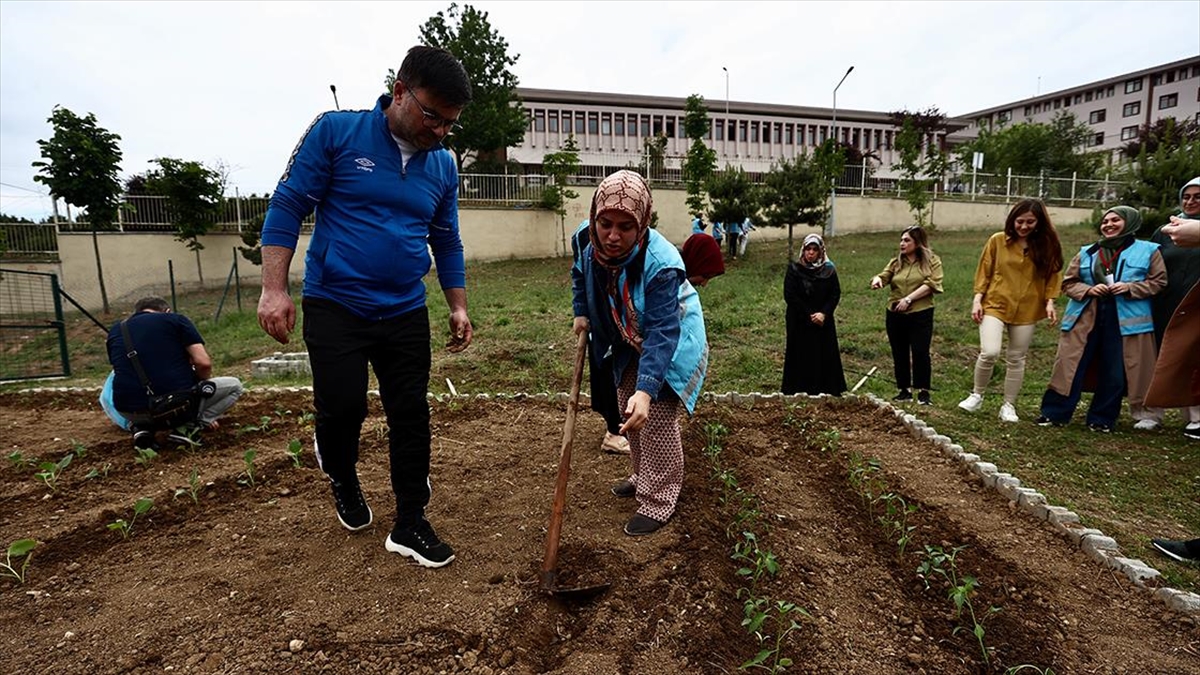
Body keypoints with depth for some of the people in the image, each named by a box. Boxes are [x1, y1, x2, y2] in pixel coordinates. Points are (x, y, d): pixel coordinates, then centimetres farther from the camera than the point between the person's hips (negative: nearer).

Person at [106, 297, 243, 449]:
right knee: (234, 386, 18)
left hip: (131, 412, 5)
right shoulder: (176, 320, 4)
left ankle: (143, 427, 10)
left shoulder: (115, 330, 17)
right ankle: (186, 427, 1)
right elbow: (203, 363, -8)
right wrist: (202, 385, 15)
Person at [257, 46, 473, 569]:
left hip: (405, 314, 4)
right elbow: (286, 206, -6)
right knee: (342, 408, -1)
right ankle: (342, 477, 36)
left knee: (411, 416, 4)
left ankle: (410, 526, 19)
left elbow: (447, 242, 13)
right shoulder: (336, 132, -6)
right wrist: (274, 289, -12)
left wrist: (458, 307, 10)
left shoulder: (444, 165, 5)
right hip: (335, 309, -3)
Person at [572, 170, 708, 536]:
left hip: (673, 345, -7)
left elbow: (662, 333, -42)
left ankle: (657, 502, 9)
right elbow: (580, 273, 9)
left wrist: (645, 389, -50)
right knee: (628, 413, 17)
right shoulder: (592, 244, -17)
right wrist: (581, 313, 0)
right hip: (631, 344, 7)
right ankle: (643, 477, 40)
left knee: (656, 420, -9)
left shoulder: (661, 263, -37)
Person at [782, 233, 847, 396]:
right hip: (799, 323, -2)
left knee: (825, 356, 4)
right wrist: (809, 315, -12)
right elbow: (790, 296, -10)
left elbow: (835, 294, 1)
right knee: (800, 358, 0)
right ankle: (798, 392, 8)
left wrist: (823, 313, -14)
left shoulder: (829, 269, 3)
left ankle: (826, 391, 13)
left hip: (823, 322, 3)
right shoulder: (794, 269, -4)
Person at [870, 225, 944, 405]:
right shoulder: (896, 262, 14)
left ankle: (923, 392, 5)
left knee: (920, 352, -6)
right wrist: (877, 279, -24)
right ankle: (905, 390, 20)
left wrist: (908, 299, -17)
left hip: (920, 314, -4)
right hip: (895, 315, 4)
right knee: (899, 354, 9)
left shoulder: (932, 261, 2)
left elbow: (930, 284, -10)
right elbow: (884, 275, 0)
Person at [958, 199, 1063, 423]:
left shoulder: (1047, 245, 1)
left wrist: (1049, 302, -5)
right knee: (989, 352, -18)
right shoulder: (997, 240, -2)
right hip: (995, 305, -2)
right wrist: (977, 299, -5)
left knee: (1016, 360, 9)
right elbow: (984, 272, 2)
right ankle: (977, 395, 5)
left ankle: (1009, 406, 23)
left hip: (1026, 311, 2)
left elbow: (1053, 275, 7)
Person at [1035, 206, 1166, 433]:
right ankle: (1055, 413, 4)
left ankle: (1102, 419, 16)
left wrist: (1130, 288, -13)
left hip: (1125, 322, -1)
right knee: (1070, 369, -2)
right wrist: (1088, 290, -9)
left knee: (1114, 374, 4)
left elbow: (1158, 282, 4)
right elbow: (1068, 283, 10)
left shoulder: (1148, 251, 7)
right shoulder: (1086, 253, 11)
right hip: (1084, 320, 1)